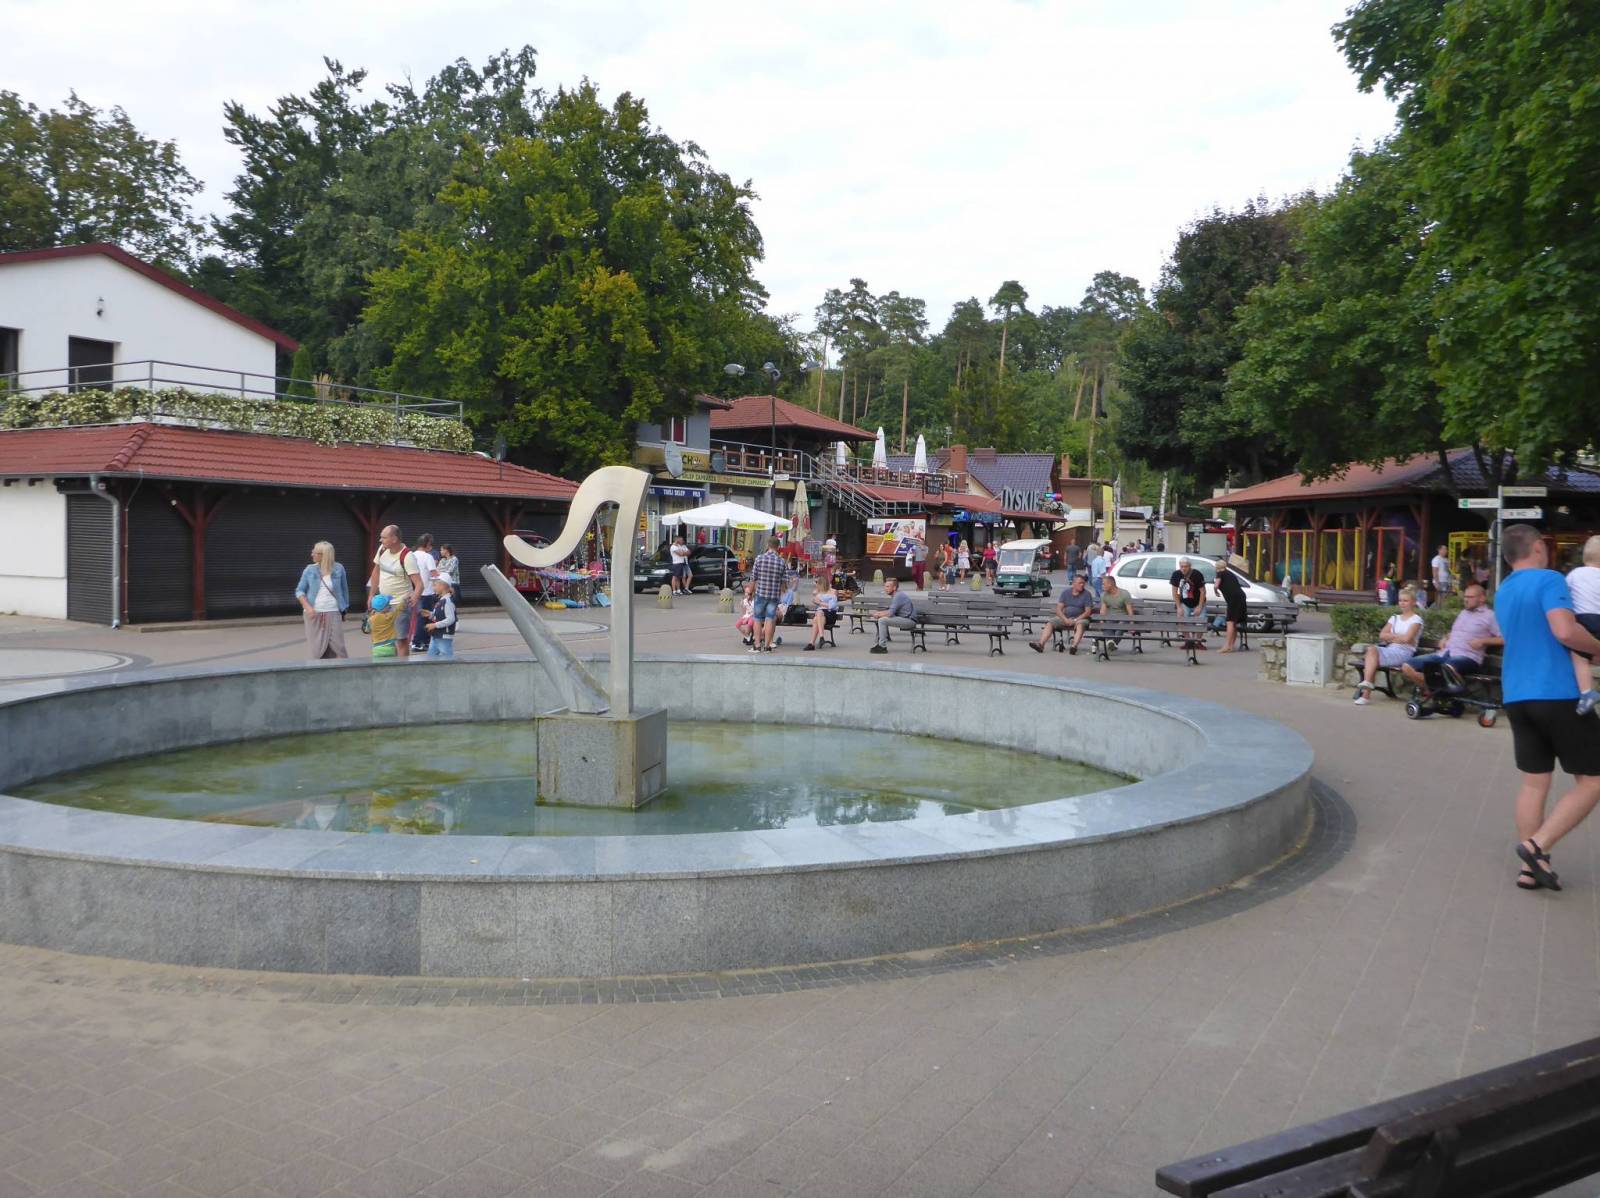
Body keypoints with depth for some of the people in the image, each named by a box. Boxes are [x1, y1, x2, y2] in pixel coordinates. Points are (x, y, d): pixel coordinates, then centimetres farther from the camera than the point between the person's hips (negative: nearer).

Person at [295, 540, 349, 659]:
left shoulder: (338, 569, 1)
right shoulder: (309, 570, 3)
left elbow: (344, 590, 11)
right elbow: (299, 591, 4)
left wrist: (344, 609, 12)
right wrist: (308, 607, -12)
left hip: (333, 613, -1)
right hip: (314, 614, 1)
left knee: (337, 646, -4)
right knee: (316, 649, 4)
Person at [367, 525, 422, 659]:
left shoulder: (407, 556, -21)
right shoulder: (382, 549, -1)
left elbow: (419, 584, -27)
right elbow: (376, 572, 14)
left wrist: (415, 597, -46)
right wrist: (371, 595, 14)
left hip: (400, 604, -7)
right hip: (383, 602, 7)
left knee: (401, 640, -5)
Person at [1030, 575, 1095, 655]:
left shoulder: (1086, 594, 1)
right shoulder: (1065, 592, 7)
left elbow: (1088, 612, -6)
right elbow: (1058, 609, 2)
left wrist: (1076, 620, -19)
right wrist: (1066, 620, -16)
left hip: (1080, 618, -3)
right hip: (1064, 617, 3)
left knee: (1081, 624, -36)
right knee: (1050, 623, -20)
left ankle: (1074, 645, -57)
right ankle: (1040, 644, -36)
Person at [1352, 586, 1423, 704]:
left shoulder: (1416, 619, 5)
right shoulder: (1395, 617, 24)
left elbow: (1407, 638, -11)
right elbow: (1382, 635, 11)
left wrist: (1391, 636, 2)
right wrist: (1398, 636, -3)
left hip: (1404, 652, -5)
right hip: (1390, 650, 5)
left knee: (1373, 651, -29)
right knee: (1372, 648, -29)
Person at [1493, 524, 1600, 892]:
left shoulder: (1502, 593, 17)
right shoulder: (1549, 580, -8)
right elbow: (1565, 631, -22)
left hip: (1517, 696, 7)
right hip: (1558, 694, -7)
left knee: (1533, 782, 9)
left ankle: (1531, 868, 8)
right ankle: (1537, 846, -6)